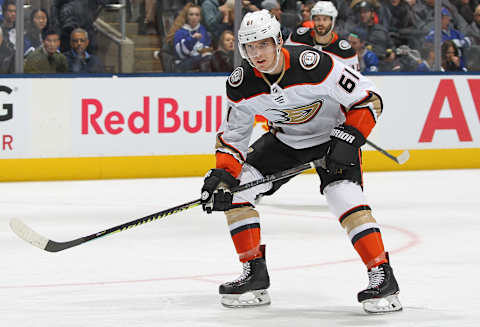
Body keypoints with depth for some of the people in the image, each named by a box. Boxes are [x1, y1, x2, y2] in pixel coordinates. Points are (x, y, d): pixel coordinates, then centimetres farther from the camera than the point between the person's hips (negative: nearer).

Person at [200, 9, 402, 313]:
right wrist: (223, 174, -19)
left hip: (333, 135, -5)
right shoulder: (242, 85, -17)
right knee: (235, 189, -8)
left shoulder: (313, 65, -32)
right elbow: (233, 135, -4)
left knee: (344, 195, -27)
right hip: (285, 139, 5)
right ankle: (255, 274, 1)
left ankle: (382, 277, -22)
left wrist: (348, 140, -32)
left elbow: (368, 98, -24)